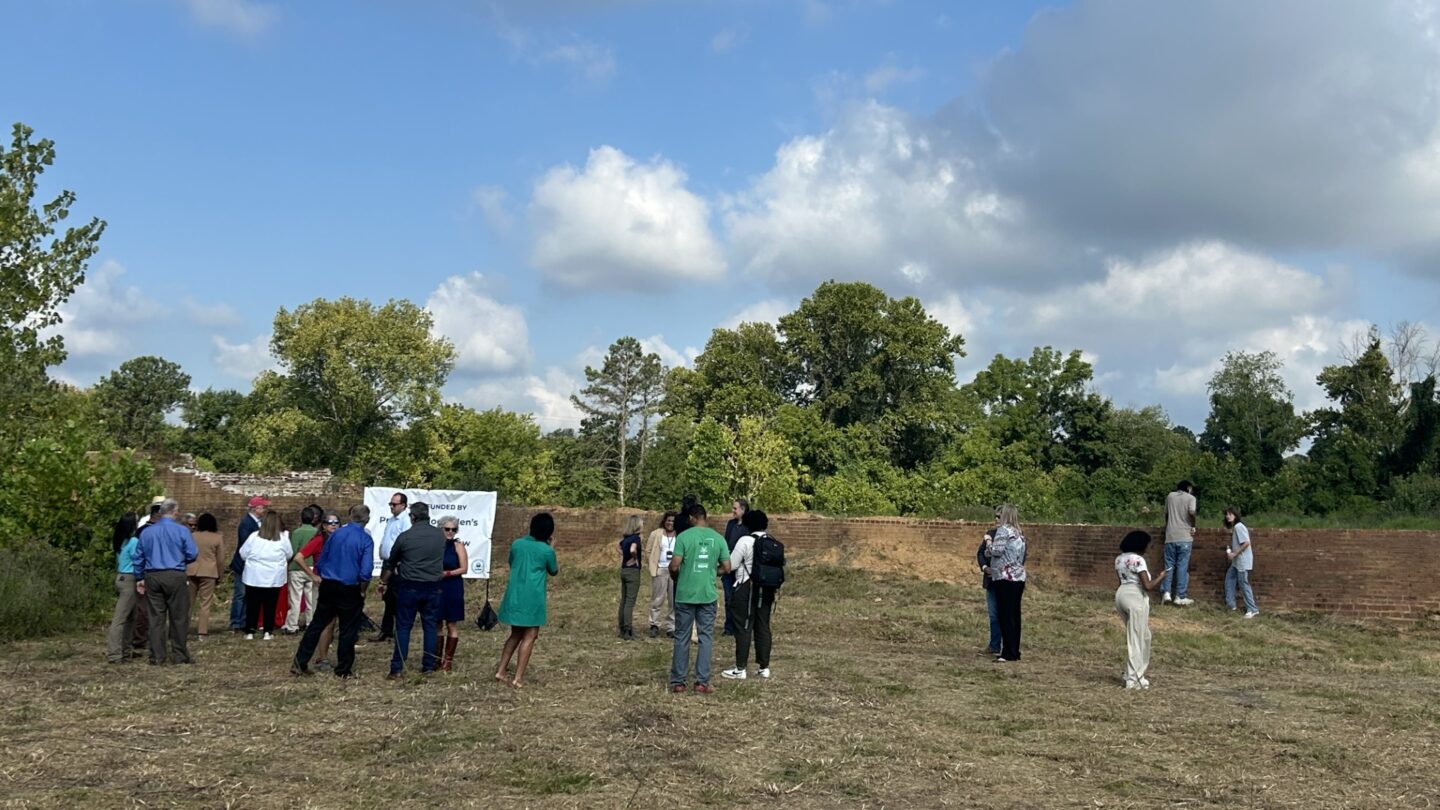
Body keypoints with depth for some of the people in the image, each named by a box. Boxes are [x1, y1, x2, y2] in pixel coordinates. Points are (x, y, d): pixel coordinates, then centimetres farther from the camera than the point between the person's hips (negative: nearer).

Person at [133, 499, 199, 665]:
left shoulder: (146, 532, 7)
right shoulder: (181, 531, -6)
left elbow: (138, 557, 11)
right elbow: (192, 554, -7)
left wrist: (139, 578, 20)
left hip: (152, 577, 4)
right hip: (175, 576, -4)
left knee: (156, 618, 9)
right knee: (178, 617, 4)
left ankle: (157, 656, 11)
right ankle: (179, 655, 8)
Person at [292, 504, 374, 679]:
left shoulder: (336, 534, 3)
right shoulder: (366, 539, -12)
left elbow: (320, 561, 10)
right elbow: (366, 571, -18)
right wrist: (362, 591, -3)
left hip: (328, 586, 4)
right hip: (349, 589, -4)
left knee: (317, 624, 13)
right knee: (348, 630, 8)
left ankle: (299, 662, 13)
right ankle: (343, 669, 14)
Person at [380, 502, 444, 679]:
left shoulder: (405, 536, -6)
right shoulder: (440, 535, 0)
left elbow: (391, 563, 7)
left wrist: (384, 583, 22)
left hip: (409, 586, -2)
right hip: (433, 587, 2)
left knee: (403, 626, 4)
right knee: (430, 626, 10)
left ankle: (397, 669, 4)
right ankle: (428, 666, 13)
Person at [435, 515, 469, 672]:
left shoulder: (458, 545, -4)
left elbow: (464, 568, -7)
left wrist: (446, 574, -16)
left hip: (453, 589, -3)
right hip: (436, 588, 3)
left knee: (452, 625, 3)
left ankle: (448, 659, 9)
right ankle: (437, 658, 17)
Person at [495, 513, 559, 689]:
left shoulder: (517, 544, 3)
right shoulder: (547, 550, -9)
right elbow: (554, 571, 8)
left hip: (514, 596, 5)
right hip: (532, 598, -5)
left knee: (516, 634, 19)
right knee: (529, 637, 3)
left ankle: (501, 670, 19)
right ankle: (518, 678, -2)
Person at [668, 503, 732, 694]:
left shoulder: (683, 536, -9)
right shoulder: (718, 538, 1)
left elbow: (674, 566, -12)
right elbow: (726, 568, 3)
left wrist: (675, 577, 10)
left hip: (685, 594, -2)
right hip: (708, 595, 2)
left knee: (682, 638, 7)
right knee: (705, 637, 8)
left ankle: (678, 681, 12)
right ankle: (702, 682, 6)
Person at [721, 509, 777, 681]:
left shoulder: (745, 541, -13)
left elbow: (731, 565, -10)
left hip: (747, 588, -6)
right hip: (767, 588, 6)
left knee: (743, 628, -1)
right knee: (763, 627, 10)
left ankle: (740, 669, 1)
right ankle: (764, 668, 13)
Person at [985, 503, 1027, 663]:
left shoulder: (1003, 530, -9)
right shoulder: (1019, 533, 16)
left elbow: (996, 550, -16)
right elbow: (1022, 557, 18)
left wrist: (988, 541, 2)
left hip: (1005, 579, -8)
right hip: (1019, 578, 8)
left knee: (1006, 616, -7)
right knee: (1014, 616, 11)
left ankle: (1008, 653, -8)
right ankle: (1015, 652, 15)